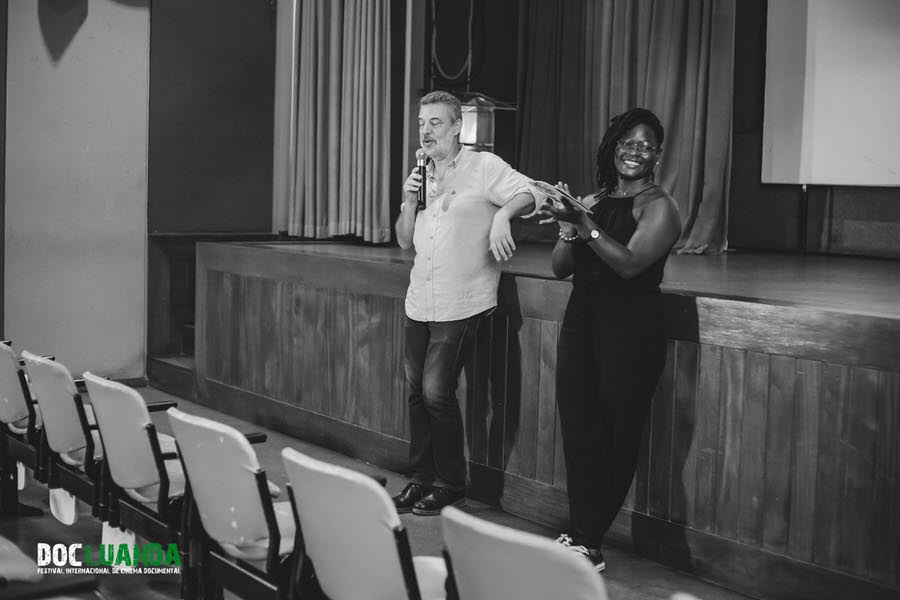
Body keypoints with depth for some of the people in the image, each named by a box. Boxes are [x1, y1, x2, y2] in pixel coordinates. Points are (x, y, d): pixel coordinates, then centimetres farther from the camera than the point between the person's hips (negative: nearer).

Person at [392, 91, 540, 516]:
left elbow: (531, 195, -15)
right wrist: (408, 202, 0)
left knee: (437, 392, -9)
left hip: (461, 305, -7)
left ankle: (451, 486, 5)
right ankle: (421, 480, 21)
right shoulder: (420, 176, 15)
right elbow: (405, 241, 16)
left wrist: (502, 213, -32)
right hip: (419, 302, 7)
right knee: (417, 391, 9)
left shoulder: (484, 167, -5)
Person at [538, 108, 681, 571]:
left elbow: (630, 263, -19)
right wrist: (568, 229, -10)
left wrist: (584, 224, -26)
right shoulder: (593, 201, 13)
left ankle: (586, 539, 10)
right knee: (578, 434, 3)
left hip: (630, 332, -5)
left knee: (617, 439, -1)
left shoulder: (658, 207, -4)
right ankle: (586, 541, 9)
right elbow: (560, 269, 10)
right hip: (580, 324, 6)